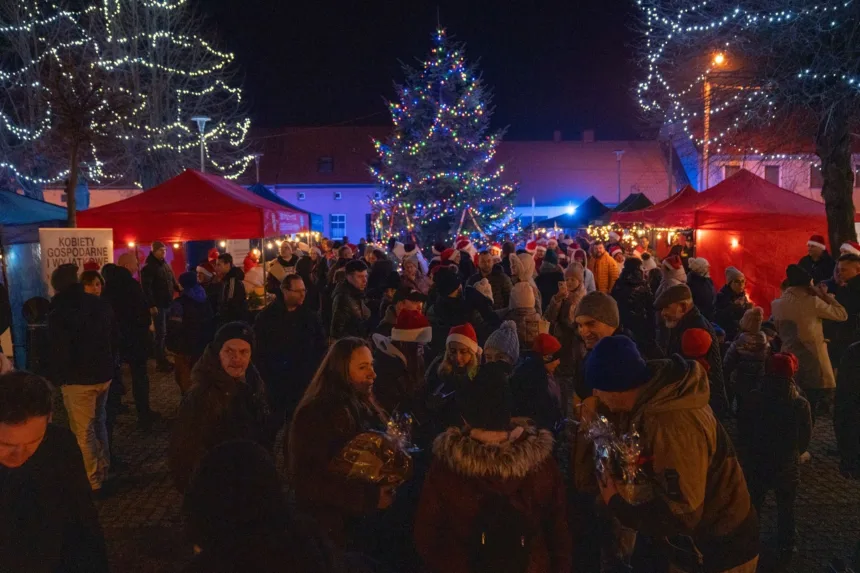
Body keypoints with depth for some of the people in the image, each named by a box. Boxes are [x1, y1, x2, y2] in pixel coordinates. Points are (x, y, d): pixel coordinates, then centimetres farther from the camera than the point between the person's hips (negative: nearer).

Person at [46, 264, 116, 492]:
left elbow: (59, 350, -17)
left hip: (78, 379, -6)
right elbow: (114, 339, 9)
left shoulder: (59, 312, -16)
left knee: (83, 432, 5)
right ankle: (104, 470, 34)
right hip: (104, 374, 6)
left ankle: (94, 482, 12)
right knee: (99, 422, 24)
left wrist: (57, 378, -1)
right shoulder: (102, 305, 1)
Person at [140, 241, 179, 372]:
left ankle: (164, 359, 18)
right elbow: (146, 288, -15)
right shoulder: (148, 268, -9)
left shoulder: (166, 265, 14)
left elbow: (173, 282, 19)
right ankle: (161, 362, 3)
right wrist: (152, 305, -20)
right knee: (161, 333, -4)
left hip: (169, 304, 7)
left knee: (168, 332, 9)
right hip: (158, 305, -7)